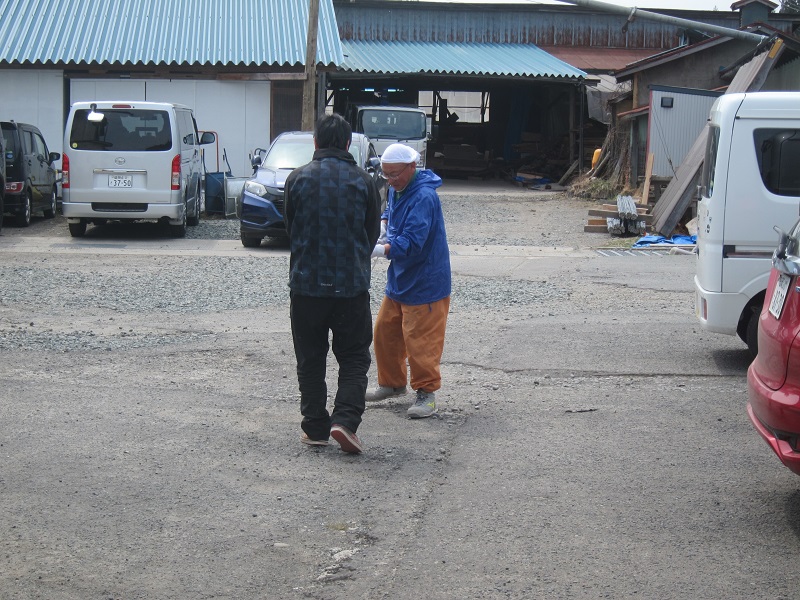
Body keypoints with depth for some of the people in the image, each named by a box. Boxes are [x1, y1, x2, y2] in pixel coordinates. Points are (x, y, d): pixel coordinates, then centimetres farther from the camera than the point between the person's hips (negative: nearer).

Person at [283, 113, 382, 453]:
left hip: (305, 284, 1)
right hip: (352, 285, -1)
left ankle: (315, 428, 13)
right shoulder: (363, 181, -2)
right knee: (354, 358, 8)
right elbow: (373, 233, 8)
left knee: (310, 360, 11)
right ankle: (345, 421, -8)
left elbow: (289, 229, 9)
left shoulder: (297, 179, -1)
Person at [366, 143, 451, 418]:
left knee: (420, 339, -5)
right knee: (385, 331, 15)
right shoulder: (396, 189, 6)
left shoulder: (424, 197, -24)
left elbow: (412, 242, -30)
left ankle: (426, 392, 8)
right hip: (399, 279, 9)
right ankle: (392, 383, 31)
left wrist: (380, 249, -35)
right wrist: (383, 225, 6)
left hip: (425, 283, -9)